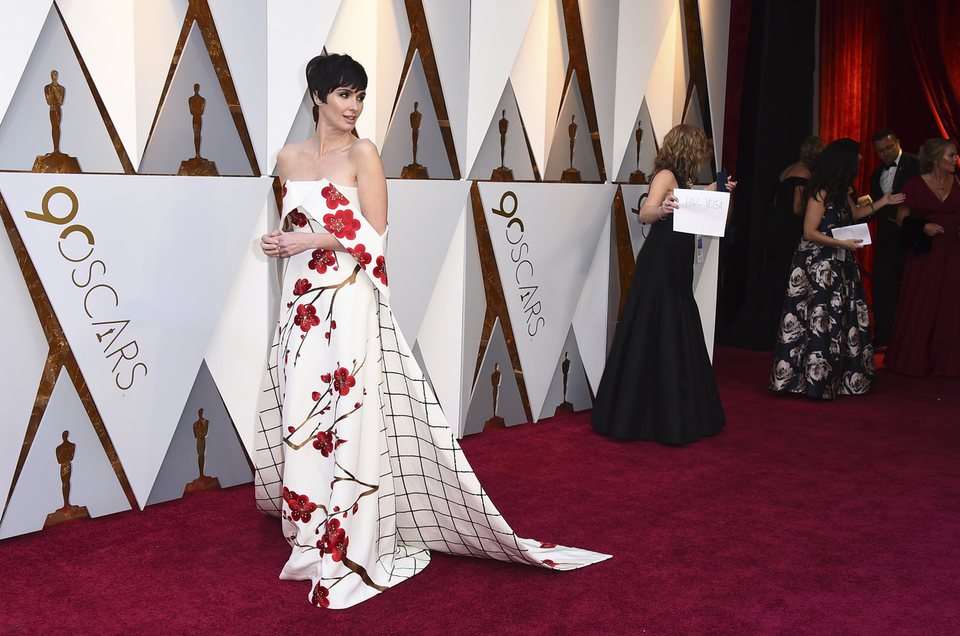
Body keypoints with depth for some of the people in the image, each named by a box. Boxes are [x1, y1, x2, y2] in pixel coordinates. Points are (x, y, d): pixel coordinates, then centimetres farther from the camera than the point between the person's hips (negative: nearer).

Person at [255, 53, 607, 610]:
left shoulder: (362, 154, -5)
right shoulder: (289, 158, 11)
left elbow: (374, 237, -9)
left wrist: (315, 240, -14)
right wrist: (284, 243, 6)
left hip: (349, 303, -5)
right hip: (302, 303, 6)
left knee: (347, 416, -7)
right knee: (300, 418, 8)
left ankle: (353, 548, 3)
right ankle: (314, 537, 23)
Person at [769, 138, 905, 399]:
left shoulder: (842, 190, 11)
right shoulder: (821, 192, -15)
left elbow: (853, 214, 31)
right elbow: (809, 233, -17)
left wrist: (882, 202, 32)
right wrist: (842, 244, -19)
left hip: (839, 265, 9)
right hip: (818, 266, -9)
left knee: (841, 320, 9)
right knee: (819, 322, -7)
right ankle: (811, 381, 2)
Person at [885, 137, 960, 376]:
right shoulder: (916, 185, -1)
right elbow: (902, 216, 3)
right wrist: (923, 226, -13)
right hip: (925, 252, -2)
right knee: (921, 306, 2)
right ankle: (916, 360, 15)